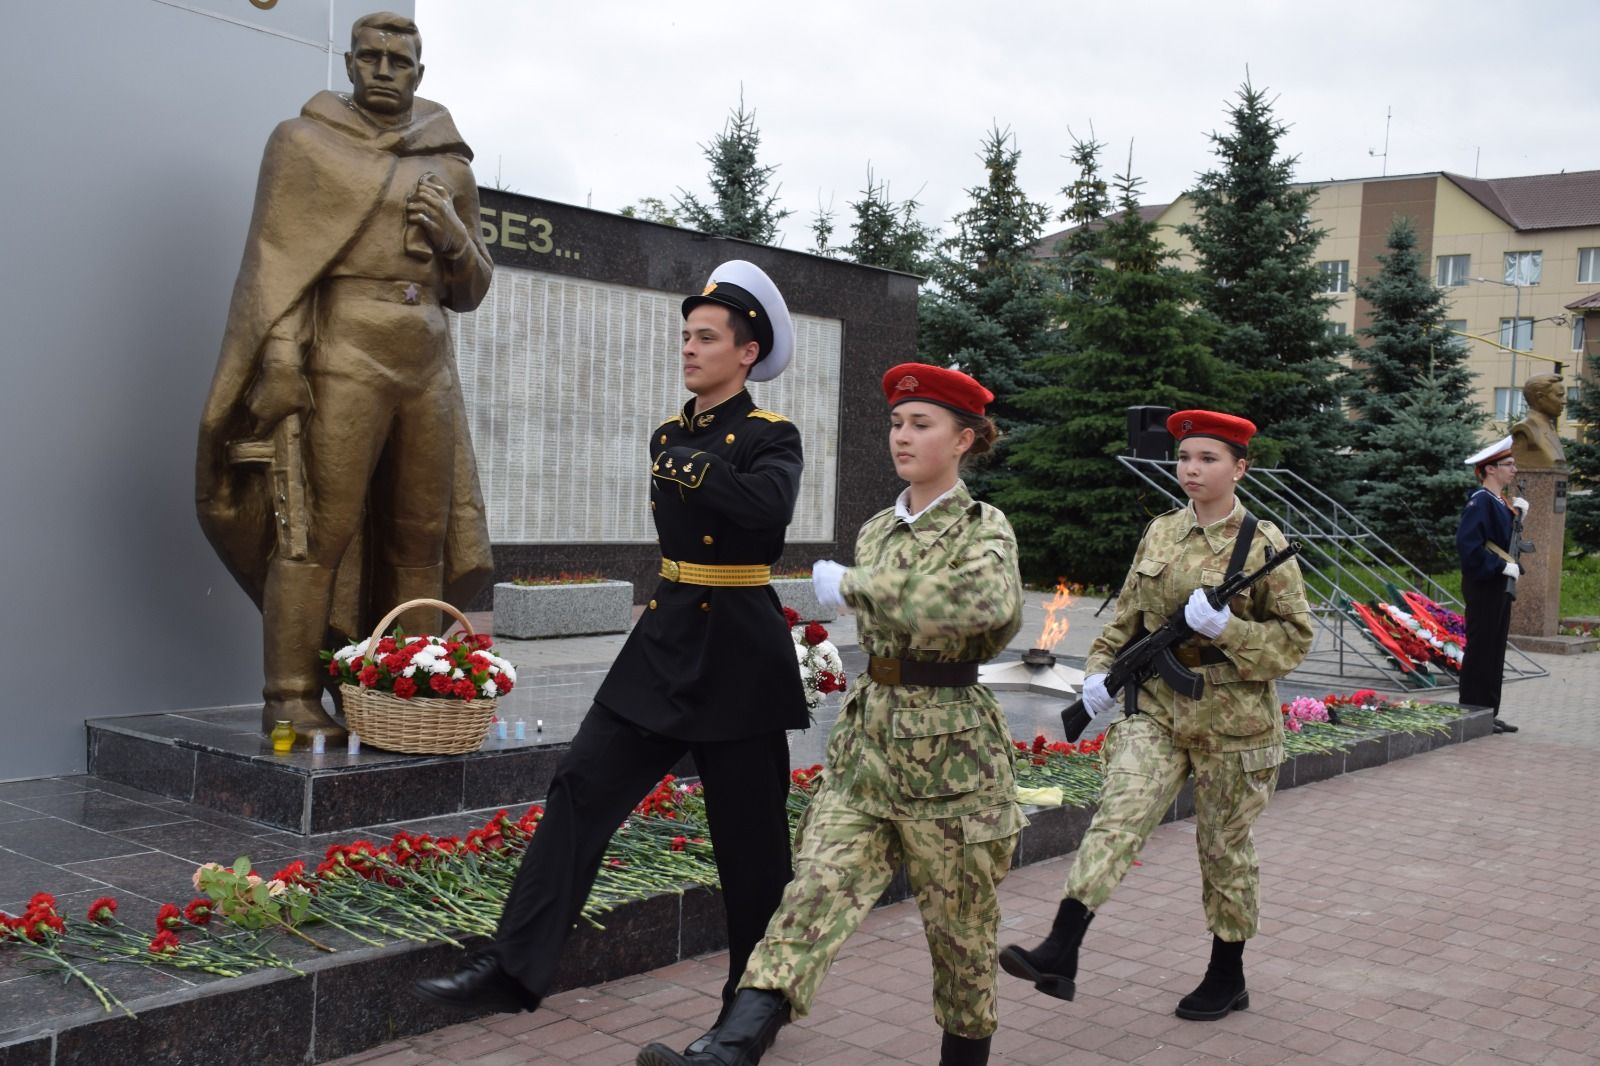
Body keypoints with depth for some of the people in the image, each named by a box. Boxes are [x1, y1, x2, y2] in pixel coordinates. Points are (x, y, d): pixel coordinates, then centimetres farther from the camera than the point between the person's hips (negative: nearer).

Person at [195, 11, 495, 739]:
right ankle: (291, 698, -4)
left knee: (424, 536, 5)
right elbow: (276, 261, -1)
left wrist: (453, 236, 1)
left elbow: (471, 290, 22)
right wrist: (280, 362, -14)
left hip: (429, 370, 5)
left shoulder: (450, 164, 18)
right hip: (344, 362, -5)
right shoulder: (305, 144, 7)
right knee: (318, 530, -9)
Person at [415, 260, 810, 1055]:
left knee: (748, 833, 4)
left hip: (738, 648, -6)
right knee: (579, 791, -2)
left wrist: (689, 466, -23)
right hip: (664, 639, 6)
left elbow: (768, 508, -29)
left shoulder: (770, 436, -8)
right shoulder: (668, 436, 11)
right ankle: (516, 969, 2)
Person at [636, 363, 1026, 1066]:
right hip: (866, 744, 5)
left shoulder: (982, 529, -7)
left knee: (959, 929, 9)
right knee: (814, 890, -11)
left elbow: (992, 601, -31)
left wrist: (853, 586, -25)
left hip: (951, 756, -4)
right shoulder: (876, 531, 11)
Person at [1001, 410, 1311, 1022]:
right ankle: (1059, 955, -20)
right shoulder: (1160, 533, 6)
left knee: (1224, 847, 10)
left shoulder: (1263, 544, -7)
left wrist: (1225, 628, -21)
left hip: (1231, 721, -3)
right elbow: (1128, 614, 15)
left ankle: (1228, 976, 29)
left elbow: (1295, 638, -7)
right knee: (1118, 818, -14)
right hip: (1156, 706, 3)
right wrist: (1100, 668, 2)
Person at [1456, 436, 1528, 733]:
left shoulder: (1501, 503, 13)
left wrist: (1519, 514, 8)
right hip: (1483, 586, -10)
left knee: (1495, 652, 13)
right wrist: (1501, 566, -22)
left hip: (1499, 586, 10)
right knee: (1480, 650, -4)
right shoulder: (1480, 501, -16)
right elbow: (1467, 544, -26)